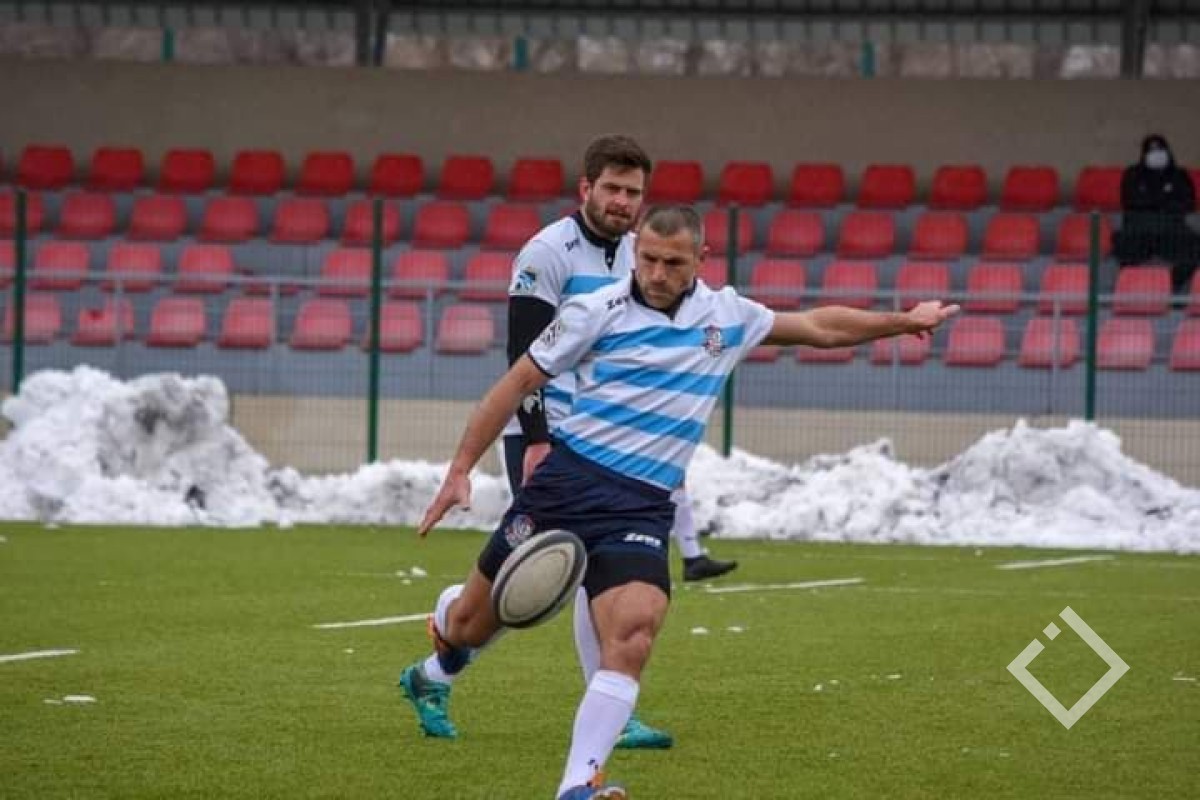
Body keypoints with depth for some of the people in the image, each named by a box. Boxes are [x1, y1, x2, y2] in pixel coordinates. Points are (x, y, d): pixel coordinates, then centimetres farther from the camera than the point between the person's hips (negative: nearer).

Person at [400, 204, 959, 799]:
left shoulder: (727, 318, 8)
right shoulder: (596, 311, -3)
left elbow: (821, 327, 23)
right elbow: (517, 385, 2)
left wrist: (901, 321, 21)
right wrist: (460, 470, -2)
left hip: (641, 507, 1)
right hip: (568, 479, -1)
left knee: (632, 639, -24)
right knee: (474, 622, 8)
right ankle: (435, 671, 46)